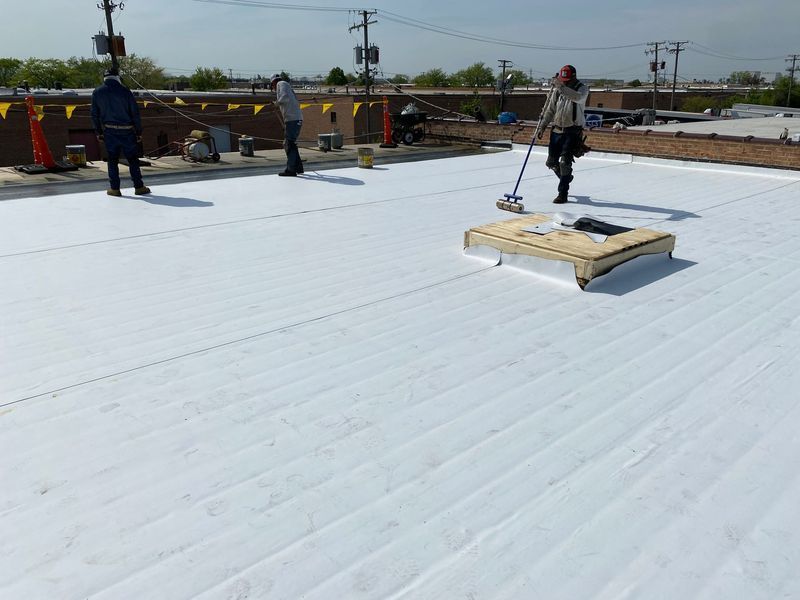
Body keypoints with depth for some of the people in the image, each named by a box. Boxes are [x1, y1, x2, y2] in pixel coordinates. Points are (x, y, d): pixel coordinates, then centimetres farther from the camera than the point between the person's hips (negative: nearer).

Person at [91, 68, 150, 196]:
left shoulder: (97, 93, 3)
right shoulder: (125, 91, -5)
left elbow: (95, 115, 7)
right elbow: (135, 113, -5)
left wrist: (98, 132, 15)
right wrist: (139, 132, 2)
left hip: (109, 131, 2)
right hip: (127, 131, -2)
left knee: (112, 159, 9)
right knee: (133, 159, 6)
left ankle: (114, 188, 9)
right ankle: (139, 187, 8)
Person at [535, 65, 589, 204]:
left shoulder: (582, 88, -7)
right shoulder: (557, 90, 5)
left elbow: (578, 97, -32)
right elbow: (550, 110, 11)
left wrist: (562, 87, -37)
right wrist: (542, 126, 3)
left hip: (572, 132, -5)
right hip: (557, 130, 5)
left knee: (565, 162, -13)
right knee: (551, 162, 10)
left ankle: (563, 193, -4)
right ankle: (566, 178, 39)